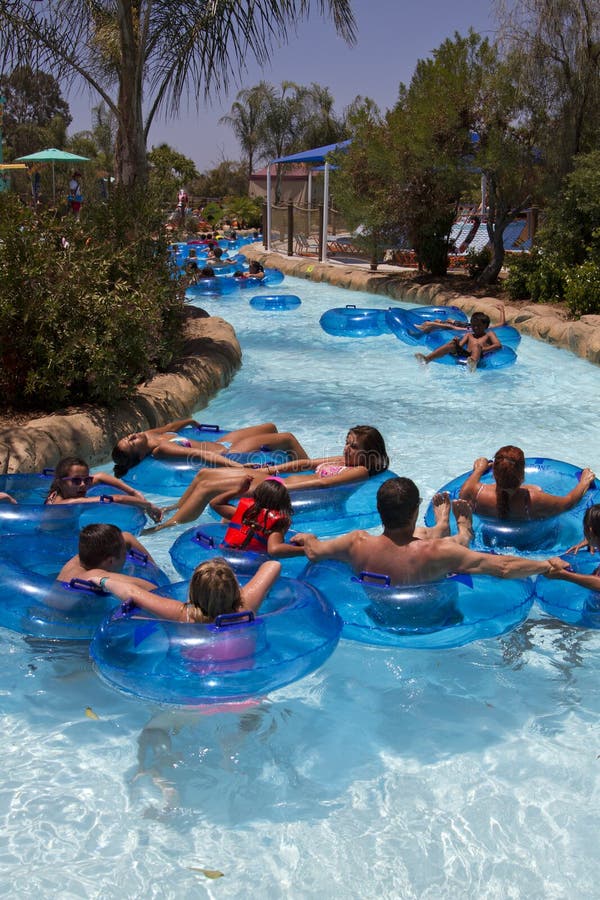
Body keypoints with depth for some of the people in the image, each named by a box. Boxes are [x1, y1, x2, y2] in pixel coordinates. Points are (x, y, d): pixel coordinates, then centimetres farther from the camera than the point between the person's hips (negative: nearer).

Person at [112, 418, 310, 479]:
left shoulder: (149, 435, -4)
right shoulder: (160, 450, -29)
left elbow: (170, 426, 18)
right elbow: (196, 454, -38)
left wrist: (189, 421, 36)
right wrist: (235, 465, -43)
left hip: (219, 444, 10)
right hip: (226, 454, -10)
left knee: (270, 427, 26)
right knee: (288, 438, -5)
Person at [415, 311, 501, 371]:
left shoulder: (489, 334, 24)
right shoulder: (469, 335, 35)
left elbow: (498, 345, 6)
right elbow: (460, 345, 18)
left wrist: (483, 350, -10)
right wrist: (457, 343, -7)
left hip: (481, 358, -3)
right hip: (465, 354, 4)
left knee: (476, 345, -34)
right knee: (452, 344, -20)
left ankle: (473, 362, -73)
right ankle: (427, 359, -43)